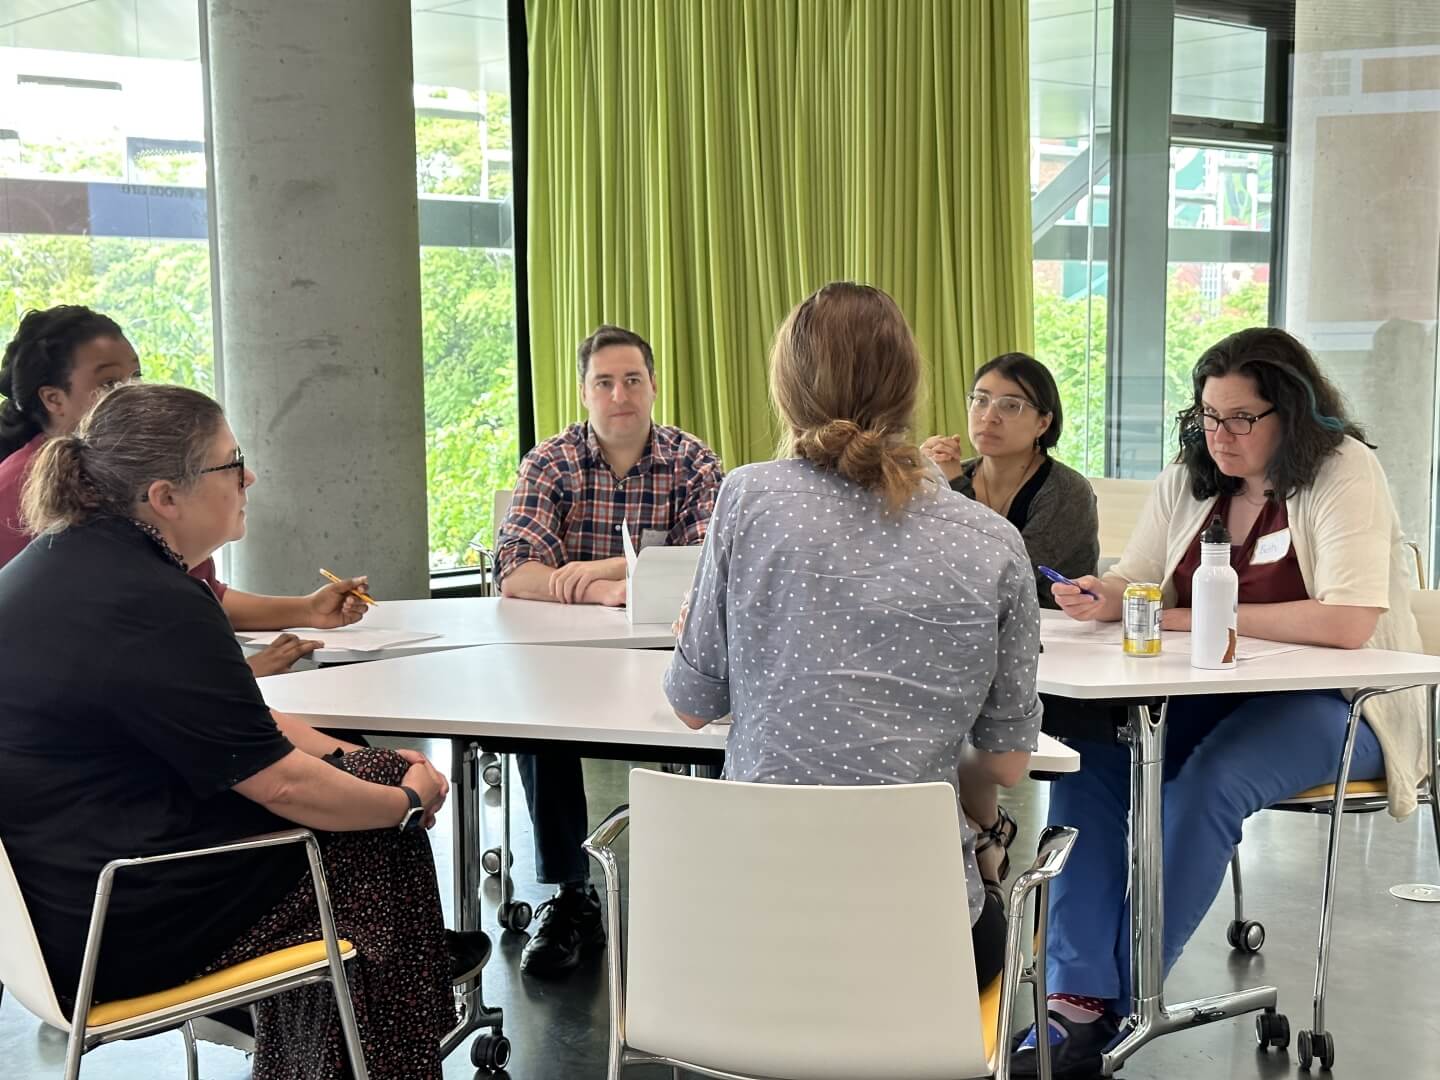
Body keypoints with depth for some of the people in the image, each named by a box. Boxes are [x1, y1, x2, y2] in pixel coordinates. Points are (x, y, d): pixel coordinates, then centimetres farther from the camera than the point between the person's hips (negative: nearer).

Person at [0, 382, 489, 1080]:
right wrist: (412, 799, -5)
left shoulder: (61, 563, 6)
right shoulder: (149, 605, -27)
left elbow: (238, 727, 13)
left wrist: (353, 757, 7)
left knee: (372, 774, 13)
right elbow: (282, 784, -22)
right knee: (381, 833, 5)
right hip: (121, 933, -9)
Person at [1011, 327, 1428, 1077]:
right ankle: (1078, 994, -22)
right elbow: (1137, 583, 8)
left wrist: (1201, 617, -22)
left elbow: (1347, 623, -24)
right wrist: (1105, 599, -18)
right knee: (1090, 756, -21)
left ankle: (1118, 1005, -21)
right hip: (1216, 694, 6)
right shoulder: (1188, 478, 7)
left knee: (1207, 785, -34)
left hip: (1333, 703, -6)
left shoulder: (1344, 474, -12)